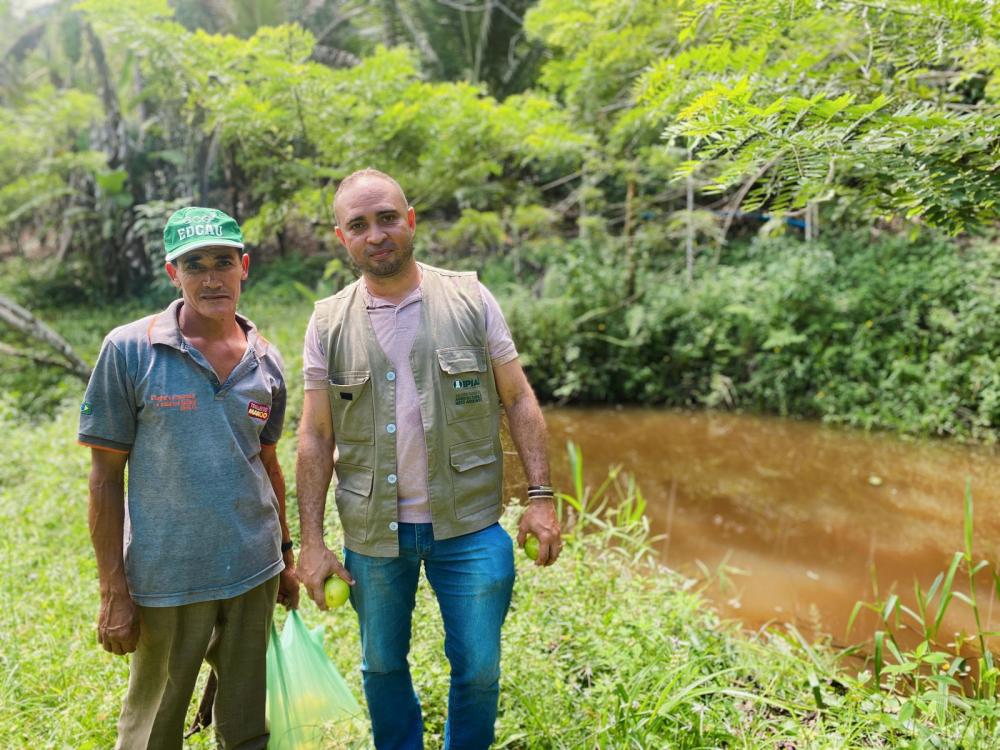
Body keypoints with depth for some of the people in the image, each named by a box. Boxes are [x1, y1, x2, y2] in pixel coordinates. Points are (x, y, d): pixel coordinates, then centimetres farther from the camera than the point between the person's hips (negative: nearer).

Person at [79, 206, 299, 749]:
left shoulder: (267, 362, 2)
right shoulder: (129, 350, -10)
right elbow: (105, 476, -7)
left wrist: (286, 555, 16)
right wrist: (113, 592, -8)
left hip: (255, 574, 3)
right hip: (166, 580, -3)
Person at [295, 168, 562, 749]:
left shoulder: (470, 299, -3)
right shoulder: (329, 324, 0)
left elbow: (519, 400, 0)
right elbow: (316, 437, 2)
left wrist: (542, 496, -7)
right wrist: (311, 542, -1)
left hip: (469, 526, -1)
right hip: (372, 533, 1)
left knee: (479, 669, 9)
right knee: (383, 667, 17)